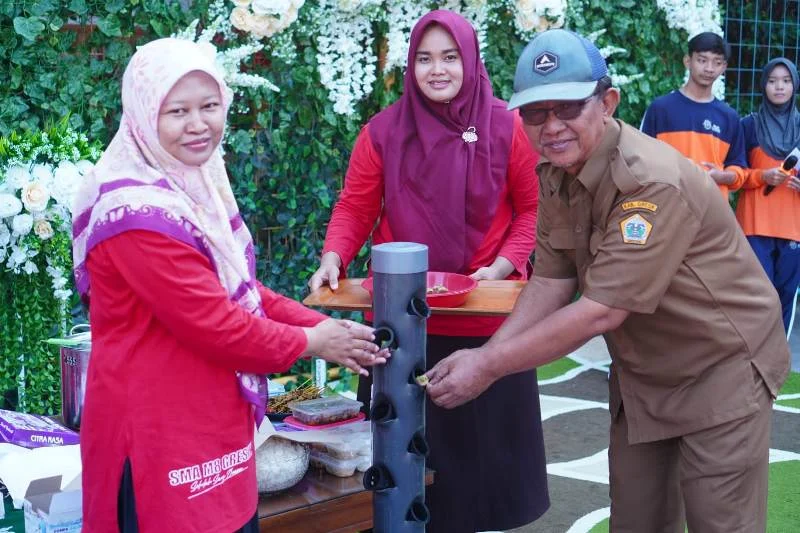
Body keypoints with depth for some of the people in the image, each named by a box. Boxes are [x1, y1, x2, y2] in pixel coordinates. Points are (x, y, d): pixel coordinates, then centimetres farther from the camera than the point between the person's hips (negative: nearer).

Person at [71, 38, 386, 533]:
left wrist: (323, 325, 1)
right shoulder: (138, 210, -22)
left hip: (211, 422, 9)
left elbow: (240, 291, 14)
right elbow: (210, 320, -22)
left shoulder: (196, 187, 8)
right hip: (159, 431, -9)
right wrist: (308, 343, -9)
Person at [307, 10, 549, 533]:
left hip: (486, 318, 0)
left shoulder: (508, 128, -2)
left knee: (486, 434, 11)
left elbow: (532, 208, 1)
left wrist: (504, 264, -13)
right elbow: (355, 208, 1)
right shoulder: (384, 131, -1)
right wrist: (333, 258, -16)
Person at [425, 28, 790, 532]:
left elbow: (602, 311, -32)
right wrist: (481, 355, -15)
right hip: (641, 373, 8)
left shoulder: (654, 183, -30)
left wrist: (491, 366, -28)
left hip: (719, 369, -7)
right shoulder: (555, 174, -4)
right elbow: (551, 283, -2)